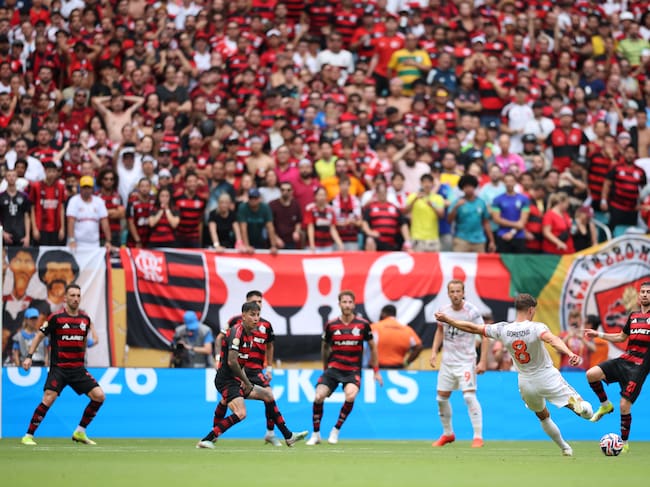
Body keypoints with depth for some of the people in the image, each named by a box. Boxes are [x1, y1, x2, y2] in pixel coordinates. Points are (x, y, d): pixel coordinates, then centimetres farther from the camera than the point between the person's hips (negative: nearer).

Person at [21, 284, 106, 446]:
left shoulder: (85, 319, 7)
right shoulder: (56, 317, -7)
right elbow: (40, 336, 0)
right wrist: (29, 356, -7)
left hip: (78, 369, 5)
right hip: (58, 368, -5)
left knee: (99, 396, -5)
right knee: (48, 399, -20)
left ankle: (80, 432, 10)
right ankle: (28, 436, -8)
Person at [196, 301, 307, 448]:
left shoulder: (249, 334, 13)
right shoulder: (237, 332, -17)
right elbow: (231, 361, -25)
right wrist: (247, 382, -17)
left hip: (236, 381, 10)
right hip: (226, 380, -10)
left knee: (267, 395, 16)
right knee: (240, 413, -26)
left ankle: (288, 436, 25)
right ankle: (206, 440, -23)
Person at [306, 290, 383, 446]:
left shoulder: (363, 324, -2)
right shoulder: (331, 325, 0)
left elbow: (372, 347, 10)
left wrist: (376, 370, 10)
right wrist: (325, 367, 22)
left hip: (353, 370, -1)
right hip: (333, 368, 1)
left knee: (350, 397, -29)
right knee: (318, 397, -16)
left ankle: (336, 430, -8)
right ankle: (316, 434, 4)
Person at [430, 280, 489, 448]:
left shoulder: (472, 312, -13)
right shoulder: (444, 311, 2)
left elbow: (484, 336, -11)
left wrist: (483, 361, -17)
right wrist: (434, 352, 10)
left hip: (466, 361, -6)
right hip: (447, 361, 6)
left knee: (469, 396, -18)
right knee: (441, 398, 8)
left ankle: (478, 436, -13)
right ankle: (448, 434, 27)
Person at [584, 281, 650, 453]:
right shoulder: (633, 315, 15)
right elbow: (621, 337, 28)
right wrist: (598, 334, 26)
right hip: (624, 360, 6)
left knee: (624, 405, -9)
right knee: (591, 374, -14)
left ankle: (625, 444, 9)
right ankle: (605, 405, 10)